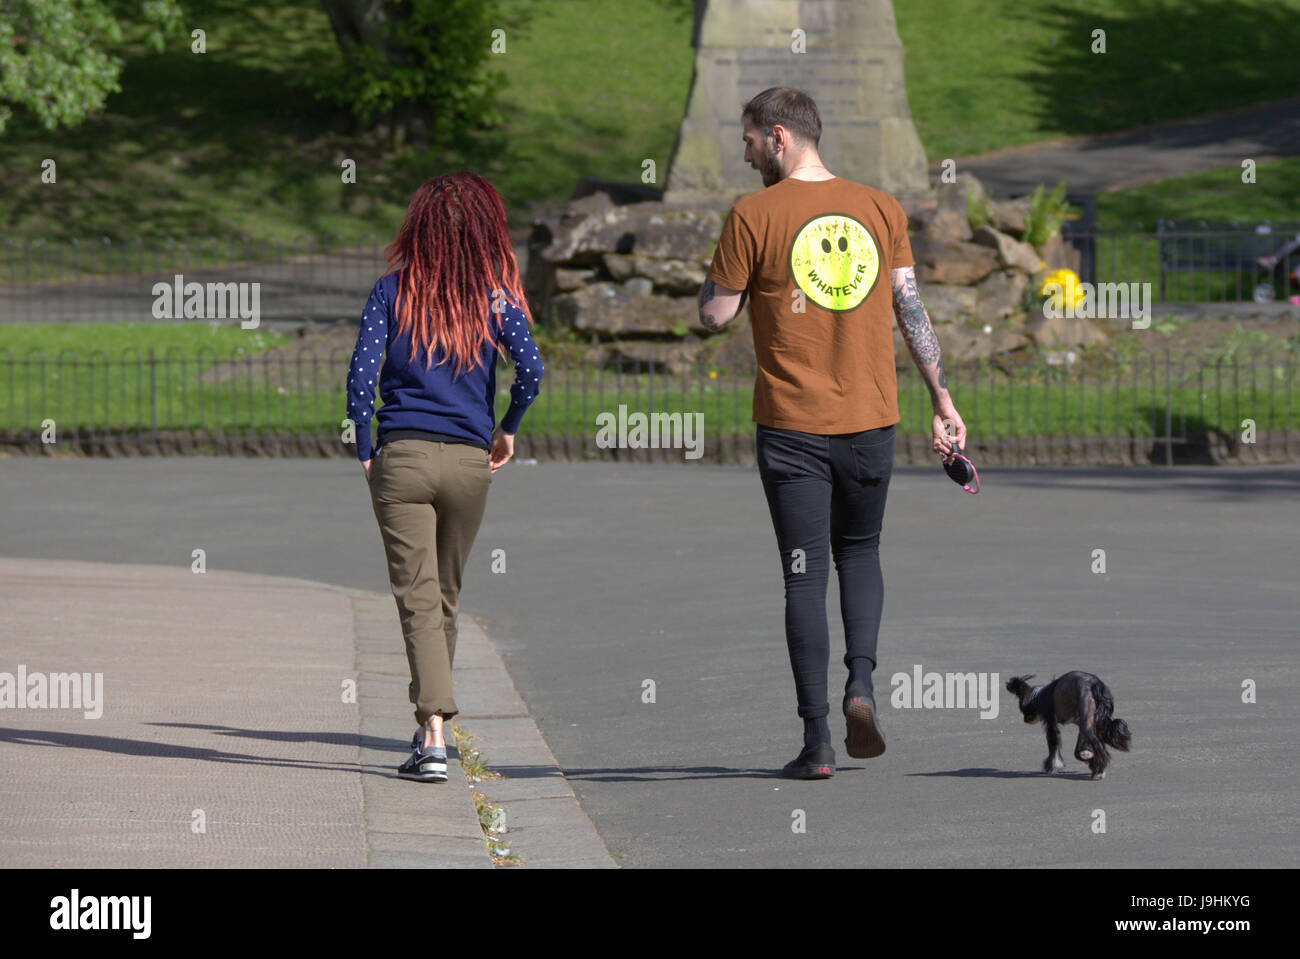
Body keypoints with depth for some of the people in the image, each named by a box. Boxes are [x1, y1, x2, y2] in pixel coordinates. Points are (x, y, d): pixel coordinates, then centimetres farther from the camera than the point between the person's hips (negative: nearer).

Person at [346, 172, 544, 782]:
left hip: (402, 457, -1)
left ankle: (434, 736, -17)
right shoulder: (495, 295, 1)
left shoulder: (394, 290, 0)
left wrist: (363, 453, 1)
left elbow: (361, 372, -7)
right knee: (446, 597, 17)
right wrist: (508, 432, 7)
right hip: (468, 461, 1)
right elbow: (530, 370, -10)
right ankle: (431, 724, 26)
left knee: (417, 599, -4)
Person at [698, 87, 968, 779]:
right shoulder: (881, 209, 4)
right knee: (860, 551, 21)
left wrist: (726, 262, 13)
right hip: (871, 417, 3)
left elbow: (714, 314, -4)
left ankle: (816, 741, -2)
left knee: (805, 576, 1)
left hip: (790, 423, -3)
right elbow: (910, 308, 4)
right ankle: (861, 680, -2)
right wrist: (943, 400, 9)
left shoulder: (754, 215, -7)